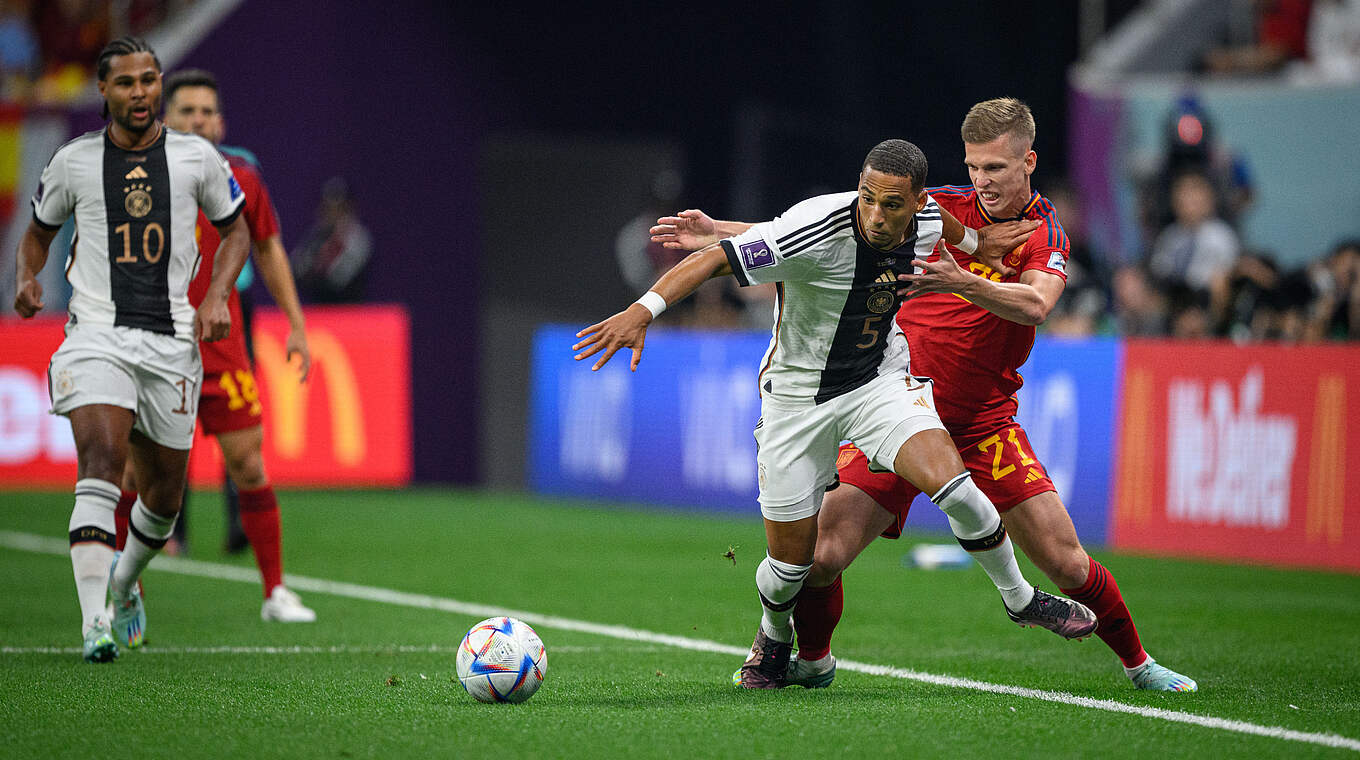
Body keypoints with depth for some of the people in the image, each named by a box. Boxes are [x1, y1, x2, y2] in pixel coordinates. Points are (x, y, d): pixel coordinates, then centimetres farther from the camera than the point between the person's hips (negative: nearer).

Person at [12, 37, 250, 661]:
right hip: (97, 334, -2)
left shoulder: (197, 158, 5)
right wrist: (27, 277, -1)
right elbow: (39, 231, 20)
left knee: (164, 495, 10)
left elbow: (236, 230, 16)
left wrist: (216, 296, 0)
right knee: (101, 458, -24)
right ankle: (96, 622, -31)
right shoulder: (74, 162, 4)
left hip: (171, 340, 2)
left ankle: (124, 584, 42)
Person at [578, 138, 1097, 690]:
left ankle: (1020, 599, 3)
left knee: (952, 485, -22)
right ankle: (774, 639, 37)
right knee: (790, 562, 1)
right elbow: (715, 259, -33)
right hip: (798, 392, -3)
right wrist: (644, 309, -44)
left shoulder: (927, 220, -13)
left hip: (882, 380, 3)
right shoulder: (816, 230, -31)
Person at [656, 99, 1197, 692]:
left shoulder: (1046, 233, -2)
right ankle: (813, 661, 18)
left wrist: (961, 281, -40)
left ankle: (1136, 662, 17)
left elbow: (1035, 304, -23)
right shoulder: (940, 209, -3)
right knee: (821, 556, -11)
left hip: (985, 425, 0)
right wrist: (718, 233, -5)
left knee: (1067, 563, -8)